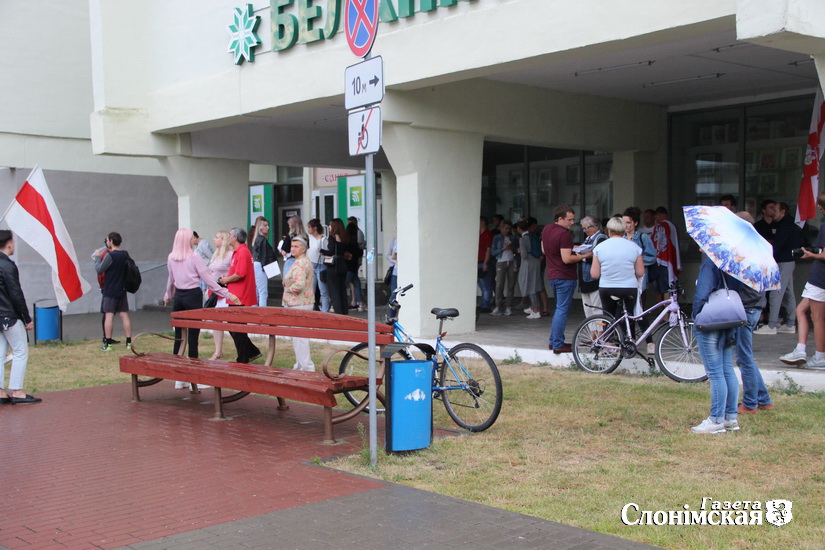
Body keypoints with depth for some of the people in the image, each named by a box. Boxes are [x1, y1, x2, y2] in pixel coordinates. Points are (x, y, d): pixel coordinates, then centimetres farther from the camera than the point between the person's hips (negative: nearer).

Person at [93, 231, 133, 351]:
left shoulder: (110, 256, -15)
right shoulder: (125, 254, 5)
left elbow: (99, 270, -9)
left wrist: (97, 257, 6)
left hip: (110, 291, -6)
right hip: (122, 290, 6)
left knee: (109, 315, -2)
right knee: (124, 315, 7)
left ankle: (108, 344, -1)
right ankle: (129, 342, 6)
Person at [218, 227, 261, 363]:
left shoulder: (242, 252, -17)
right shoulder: (237, 252, 17)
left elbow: (240, 274, -25)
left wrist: (227, 280, -9)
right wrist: (227, 278, 9)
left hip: (240, 298, -10)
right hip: (236, 297, 10)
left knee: (237, 330, -1)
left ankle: (243, 360, 8)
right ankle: (252, 352, 22)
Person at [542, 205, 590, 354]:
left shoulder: (546, 229, 9)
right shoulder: (564, 234, -20)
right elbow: (567, 259, -24)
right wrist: (585, 255, -14)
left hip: (552, 274, 9)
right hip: (565, 277, -9)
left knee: (560, 308, 20)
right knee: (562, 310, -4)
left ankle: (554, 340, 23)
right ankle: (558, 345, -2)